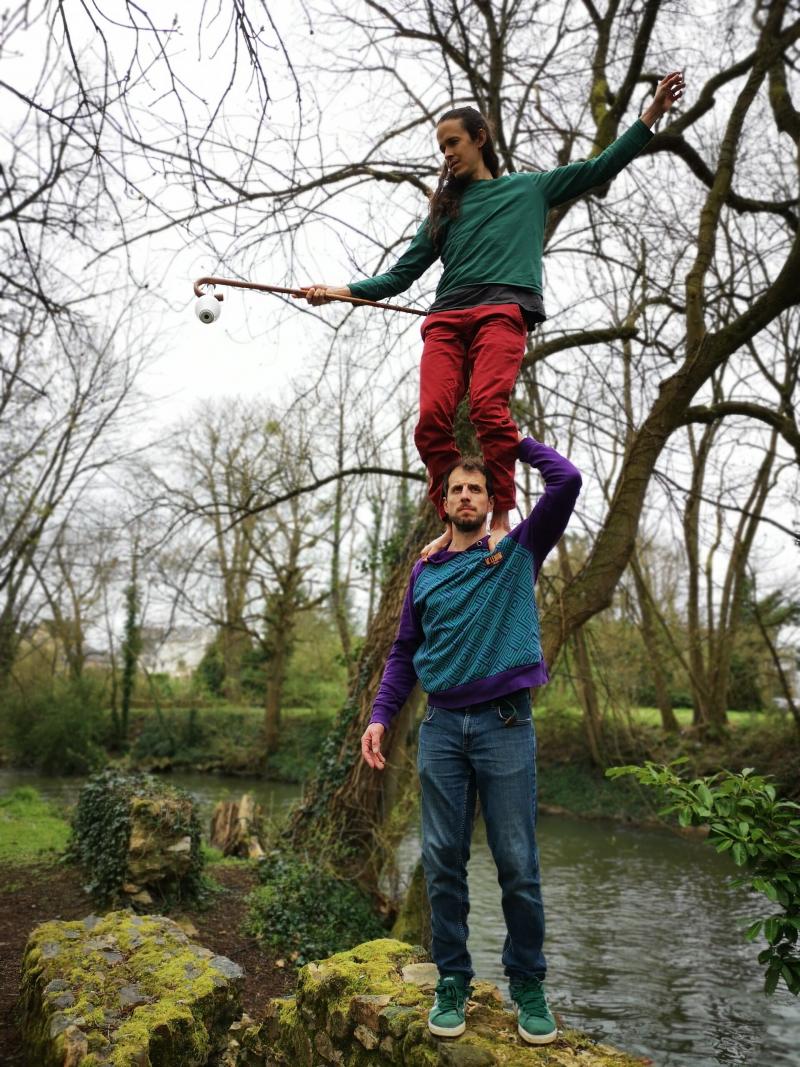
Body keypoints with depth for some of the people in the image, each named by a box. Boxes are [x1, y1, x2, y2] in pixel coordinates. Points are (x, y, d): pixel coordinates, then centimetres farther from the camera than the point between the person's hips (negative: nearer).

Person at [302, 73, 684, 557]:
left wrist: (651, 115, 11)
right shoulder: (446, 207, 30)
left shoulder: (530, 185, 24)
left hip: (503, 309, -3)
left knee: (488, 407, -28)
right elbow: (403, 274, 26)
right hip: (445, 317, 3)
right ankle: (453, 525, -12)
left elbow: (601, 167, 20)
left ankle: (502, 518, -22)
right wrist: (345, 290, 16)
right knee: (433, 419, -19)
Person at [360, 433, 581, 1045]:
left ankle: (527, 984, 21)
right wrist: (381, 716, 4)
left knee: (517, 863, 3)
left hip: (506, 725, -2)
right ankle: (453, 982, 22)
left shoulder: (518, 552, 5)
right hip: (441, 727, 3)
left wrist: (518, 440, 9)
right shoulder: (425, 572, 13)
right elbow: (404, 653, 15)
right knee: (444, 860, 7)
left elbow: (567, 482, -5)